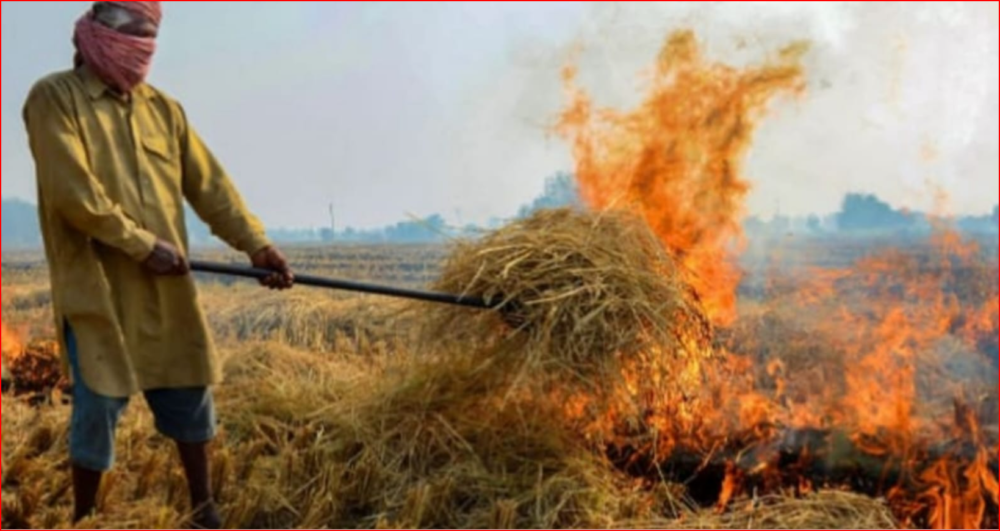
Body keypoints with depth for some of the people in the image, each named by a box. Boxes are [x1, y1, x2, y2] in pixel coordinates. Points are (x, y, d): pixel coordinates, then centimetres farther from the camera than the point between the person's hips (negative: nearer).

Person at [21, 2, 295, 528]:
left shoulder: (163, 108, 11)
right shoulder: (54, 98, -5)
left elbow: (209, 183, 4)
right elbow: (72, 192, -16)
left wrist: (255, 243, -7)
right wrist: (143, 245, -15)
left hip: (167, 288, 5)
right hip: (97, 287, -5)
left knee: (190, 391, 10)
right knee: (100, 404, 0)